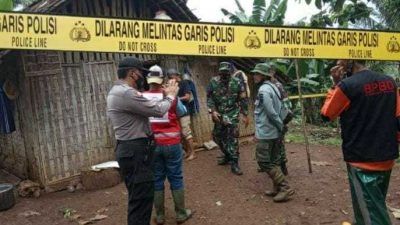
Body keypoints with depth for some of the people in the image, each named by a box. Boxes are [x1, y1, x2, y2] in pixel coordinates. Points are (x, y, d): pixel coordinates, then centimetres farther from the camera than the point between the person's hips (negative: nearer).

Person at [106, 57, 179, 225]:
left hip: (131, 149, 11)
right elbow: (158, 110, -18)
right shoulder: (126, 93, -21)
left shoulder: (118, 91, 15)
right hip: (135, 151, -11)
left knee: (139, 196, 21)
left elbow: (146, 107, 16)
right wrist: (170, 96, 0)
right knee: (141, 198, -3)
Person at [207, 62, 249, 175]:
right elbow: (209, 97, 0)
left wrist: (245, 115, -2)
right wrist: (213, 111, -13)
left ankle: (234, 163, -1)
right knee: (217, 136, 13)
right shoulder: (213, 82, -3)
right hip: (218, 114, 4)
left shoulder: (237, 83, -7)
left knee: (232, 138, -8)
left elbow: (243, 99, -1)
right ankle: (227, 155, 35)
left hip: (232, 114, -3)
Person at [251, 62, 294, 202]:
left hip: (266, 133, -9)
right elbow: (279, 110, 14)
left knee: (264, 162, -3)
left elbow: (271, 113, -21)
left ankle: (285, 187, -2)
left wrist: (281, 127, -10)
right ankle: (278, 188, 20)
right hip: (274, 132, 10)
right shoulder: (273, 87, 12)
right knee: (274, 161, 14)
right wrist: (281, 128, 14)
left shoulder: (263, 90, -18)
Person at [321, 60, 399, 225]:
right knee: (376, 205, 24)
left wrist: (335, 85, -4)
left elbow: (326, 114, -6)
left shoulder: (347, 85, -18)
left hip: (362, 160, -6)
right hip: (386, 159, 7)